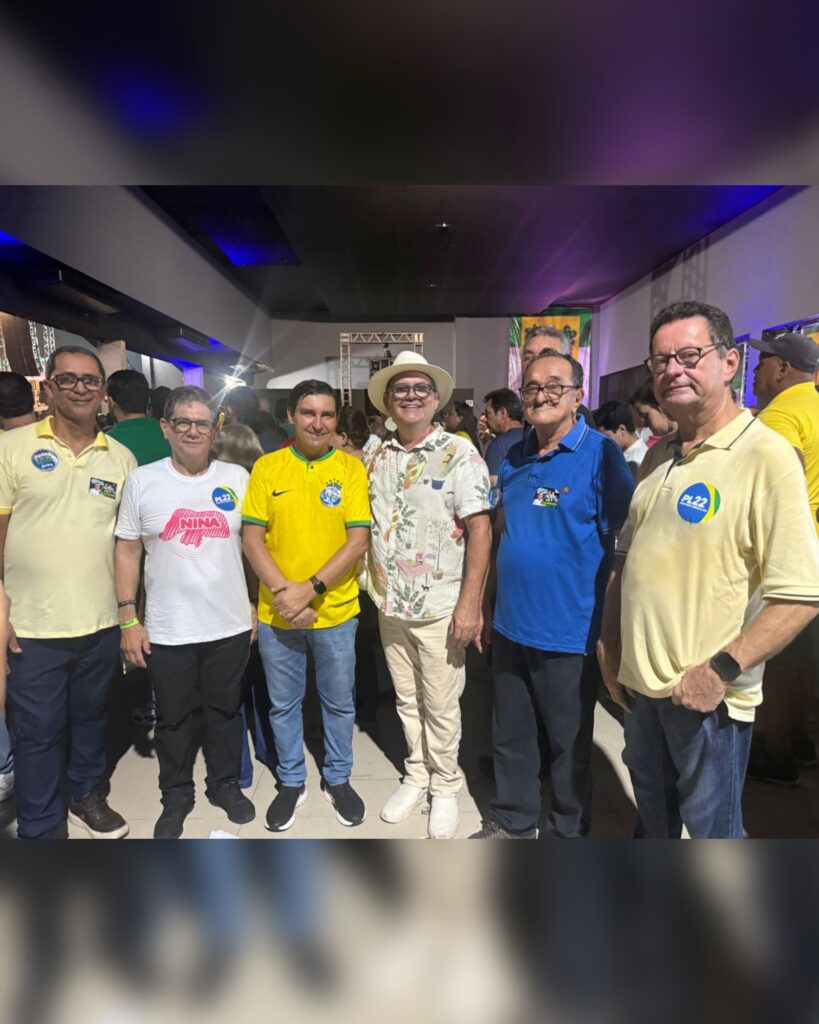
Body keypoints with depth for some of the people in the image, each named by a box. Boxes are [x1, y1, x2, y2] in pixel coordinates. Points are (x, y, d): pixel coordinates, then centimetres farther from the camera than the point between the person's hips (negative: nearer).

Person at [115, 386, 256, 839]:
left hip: (230, 626, 1)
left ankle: (224, 783, 39)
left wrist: (257, 606, 4)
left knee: (225, 711, 17)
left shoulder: (237, 478, -1)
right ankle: (176, 796, 38)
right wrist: (128, 619, -3)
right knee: (174, 718, 16)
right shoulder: (142, 481, -3)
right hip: (166, 631, 0)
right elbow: (127, 551, 1)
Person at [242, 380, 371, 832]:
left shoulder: (350, 467, -5)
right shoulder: (266, 467, -2)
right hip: (276, 613, 1)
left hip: (336, 611, -1)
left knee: (339, 703, 16)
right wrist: (282, 592, -16)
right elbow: (252, 538, -5)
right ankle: (291, 781, 39)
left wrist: (310, 588, -18)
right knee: (283, 704, 17)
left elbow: (358, 540, -11)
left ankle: (338, 778, 39)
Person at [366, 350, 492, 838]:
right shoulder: (379, 457, 6)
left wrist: (470, 603, -18)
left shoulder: (459, 453, -10)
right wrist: (373, 586, 8)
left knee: (441, 707, 9)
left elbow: (480, 529, -14)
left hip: (440, 607, -5)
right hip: (390, 605, 5)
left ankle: (446, 787, 31)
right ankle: (417, 775, 39)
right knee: (407, 700, 19)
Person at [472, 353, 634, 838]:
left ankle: (570, 831, 40)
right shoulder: (513, 457, 6)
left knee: (569, 743, 16)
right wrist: (489, 598, 13)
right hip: (510, 623, 6)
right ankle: (513, 821, 43)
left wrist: (612, 627, -13)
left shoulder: (601, 454, -12)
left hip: (568, 631, -5)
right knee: (510, 735, 21)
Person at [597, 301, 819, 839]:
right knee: (651, 814, 26)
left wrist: (721, 670, -22)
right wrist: (611, 648, 9)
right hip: (640, 683, 6)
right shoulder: (658, 456, 6)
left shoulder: (766, 456, -16)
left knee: (710, 824, 16)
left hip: (705, 693, -6)